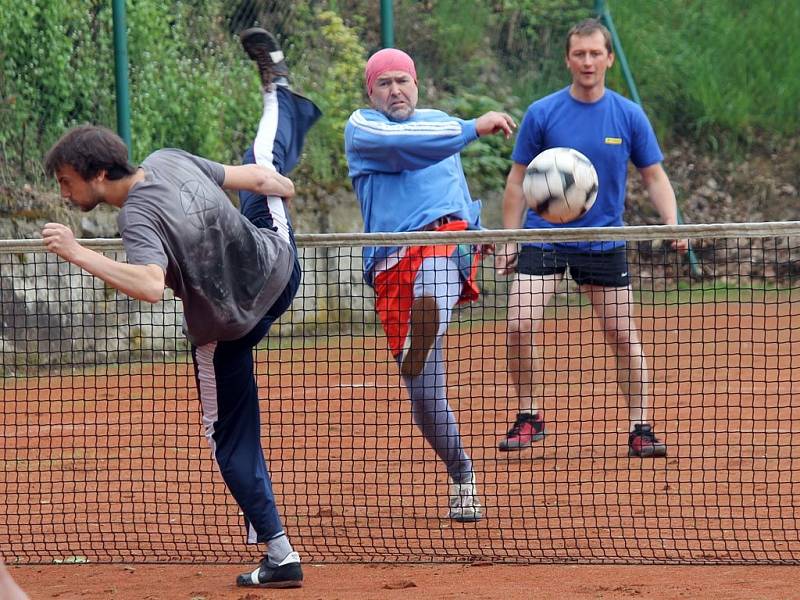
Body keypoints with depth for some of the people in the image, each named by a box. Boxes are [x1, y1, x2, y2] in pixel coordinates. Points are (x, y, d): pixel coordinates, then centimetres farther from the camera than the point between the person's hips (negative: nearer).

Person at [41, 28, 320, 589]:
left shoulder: (137, 215, -33)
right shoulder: (168, 160, -13)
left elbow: (151, 285, -50)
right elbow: (258, 178, -1)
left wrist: (79, 255, -50)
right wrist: (283, 184, 21)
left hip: (224, 322, -6)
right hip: (277, 266, 6)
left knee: (231, 436, 6)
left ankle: (280, 554, 3)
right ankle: (280, 92, 60)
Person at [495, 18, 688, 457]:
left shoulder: (629, 116, -1)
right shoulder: (542, 114, -4)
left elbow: (654, 175, 5)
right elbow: (518, 180, 3)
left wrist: (672, 223, -12)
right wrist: (509, 240, -2)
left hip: (603, 243, 1)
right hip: (544, 237, -1)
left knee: (624, 337, 1)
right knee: (519, 326, -13)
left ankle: (640, 428, 10)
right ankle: (528, 417, 3)